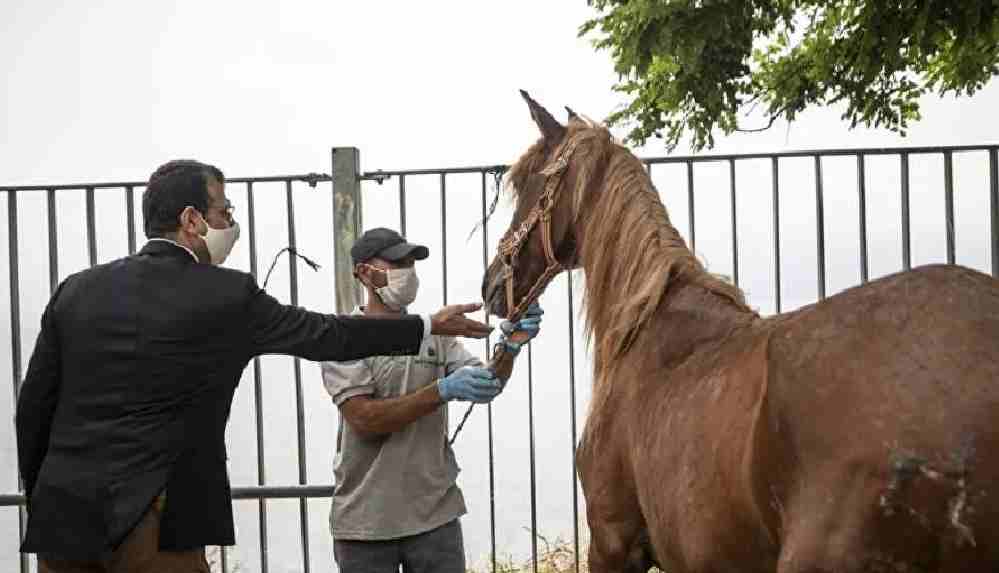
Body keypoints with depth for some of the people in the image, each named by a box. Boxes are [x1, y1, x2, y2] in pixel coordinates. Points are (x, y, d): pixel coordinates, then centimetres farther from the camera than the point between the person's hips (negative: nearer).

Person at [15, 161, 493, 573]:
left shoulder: (76, 290, 7)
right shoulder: (227, 295, -5)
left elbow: (33, 407, 9)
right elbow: (326, 335, 4)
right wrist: (429, 326, 16)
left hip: (62, 514, 5)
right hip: (150, 524, -4)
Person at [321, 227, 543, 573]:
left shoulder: (436, 334, 8)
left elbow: (484, 387, -1)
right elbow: (364, 419, -16)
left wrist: (509, 347, -20)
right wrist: (442, 390, -23)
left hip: (435, 515, 3)